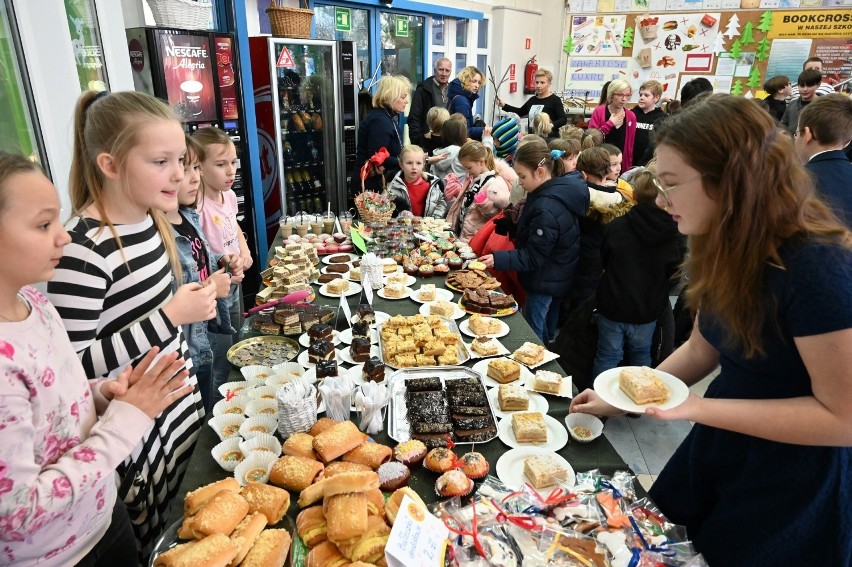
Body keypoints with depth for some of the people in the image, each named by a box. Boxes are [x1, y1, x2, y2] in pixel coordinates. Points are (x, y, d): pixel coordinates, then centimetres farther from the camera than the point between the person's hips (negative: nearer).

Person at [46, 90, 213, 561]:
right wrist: (171, 317, -29)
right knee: (155, 547, 15)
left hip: (180, 399, 7)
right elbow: (72, 367, -25)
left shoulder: (149, 218, -1)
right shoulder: (83, 249, -26)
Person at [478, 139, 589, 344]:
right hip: (559, 278, 10)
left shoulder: (546, 210, -31)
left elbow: (533, 257, -27)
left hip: (545, 282, -10)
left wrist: (498, 259, -30)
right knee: (548, 331, 25)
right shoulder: (560, 190, 0)